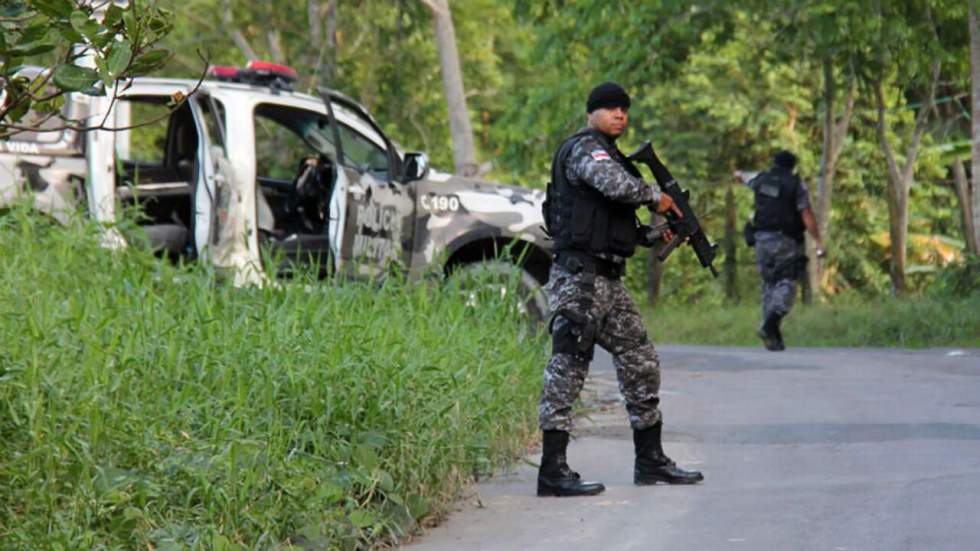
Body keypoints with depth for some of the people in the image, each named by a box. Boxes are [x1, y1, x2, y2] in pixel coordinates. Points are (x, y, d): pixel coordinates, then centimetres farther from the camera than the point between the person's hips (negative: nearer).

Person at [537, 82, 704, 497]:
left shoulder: (608, 153, 23)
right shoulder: (584, 148, -8)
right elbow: (618, 186, -28)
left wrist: (654, 235, 14)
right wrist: (656, 197, -10)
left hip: (608, 281, 10)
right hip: (579, 276, -10)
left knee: (641, 365, 12)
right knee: (567, 368, -9)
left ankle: (650, 461, 19)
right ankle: (553, 471, -8)